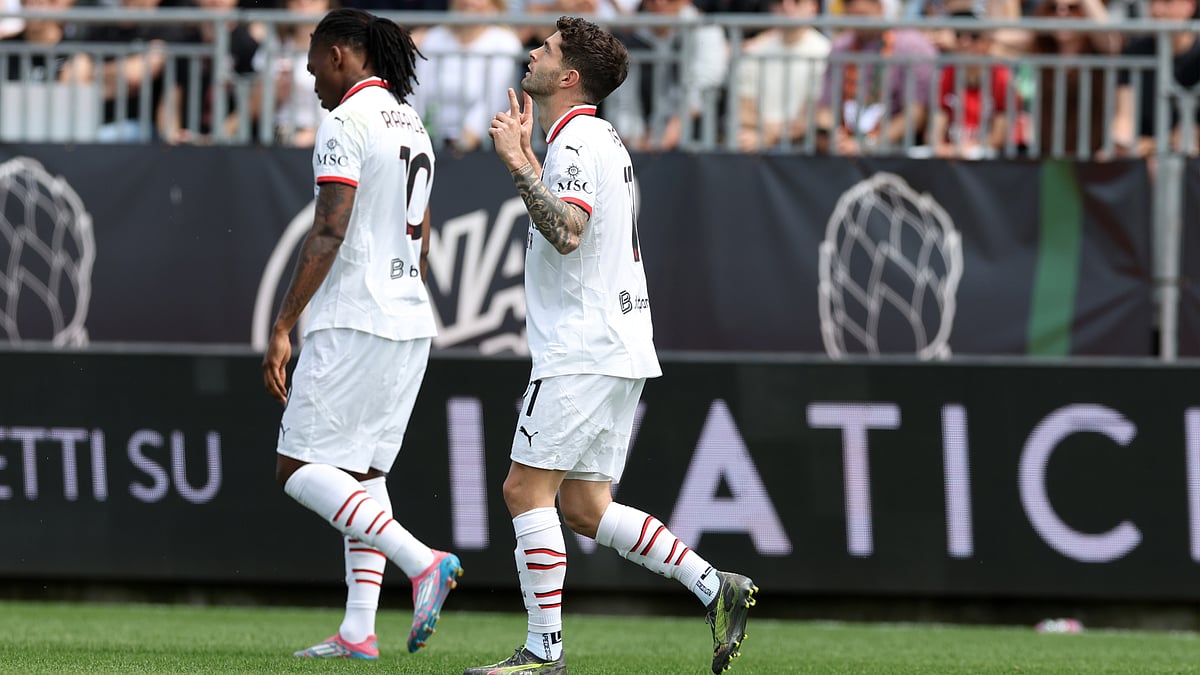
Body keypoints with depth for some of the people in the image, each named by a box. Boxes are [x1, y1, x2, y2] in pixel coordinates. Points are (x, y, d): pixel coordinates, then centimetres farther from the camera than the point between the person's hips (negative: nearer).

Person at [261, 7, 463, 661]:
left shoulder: (346, 123, -11)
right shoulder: (412, 126, 16)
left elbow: (328, 234, -18)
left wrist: (281, 328, -17)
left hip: (352, 323, -9)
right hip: (409, 325, 9)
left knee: (300, 470, -6)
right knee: (360, 470, 10)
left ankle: (423, 562, -20)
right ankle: (358, 630, 4)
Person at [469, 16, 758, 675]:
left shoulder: (577, 141, -12)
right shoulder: (599, 137, 19)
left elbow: (566, 232, -27)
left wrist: (516, 165, -23)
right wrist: (524, 153, 34)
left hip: (584, 353, -10)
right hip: (618, 349, 10)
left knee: (526, 490, -8)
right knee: (584, 506, 10)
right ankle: (715, 588, 5)